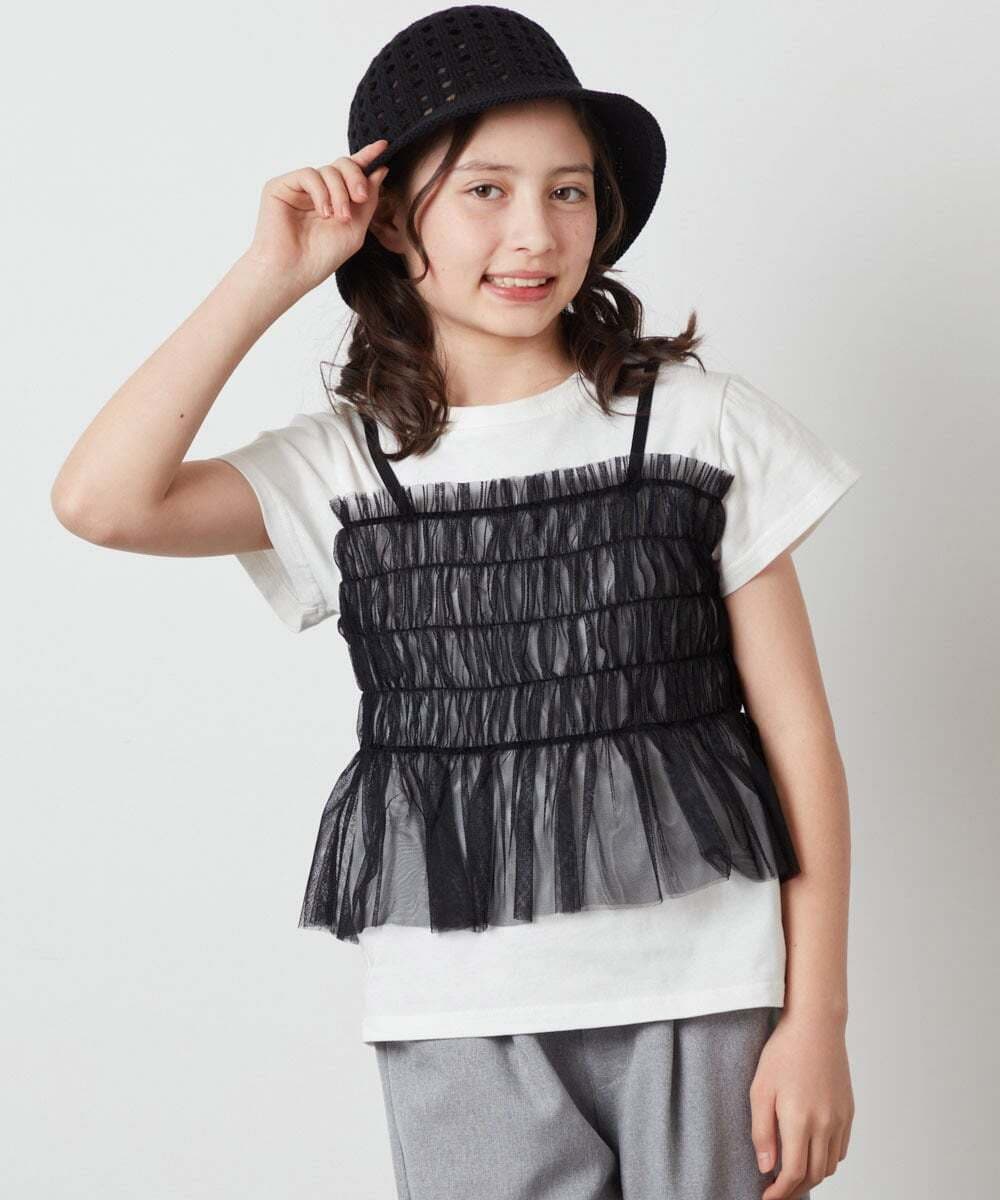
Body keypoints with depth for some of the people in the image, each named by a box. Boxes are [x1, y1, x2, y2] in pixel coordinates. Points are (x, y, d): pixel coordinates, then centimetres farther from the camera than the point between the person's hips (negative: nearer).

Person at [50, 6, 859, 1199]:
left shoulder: (704, 424, 1)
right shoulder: (347, 464, 3)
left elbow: (799, 739, 2)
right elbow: (101, 500, -13)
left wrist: (816, 1017, -2)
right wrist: (269, 277, -8)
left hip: (701, 993, 0)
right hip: (461, 1020, 1)